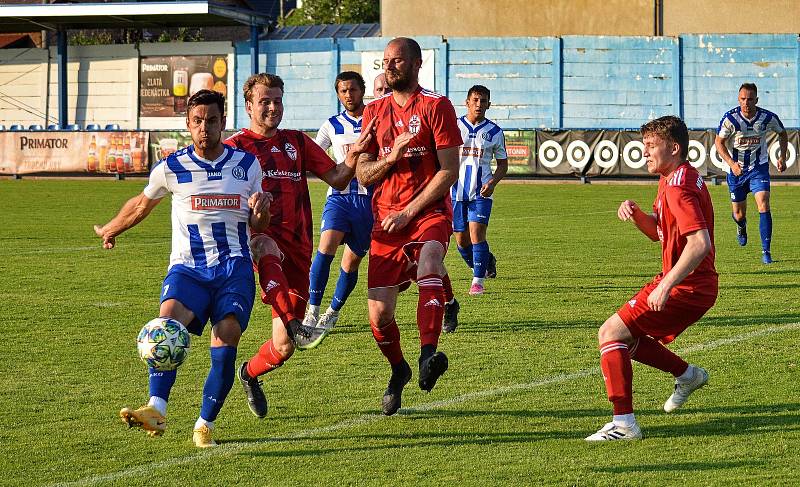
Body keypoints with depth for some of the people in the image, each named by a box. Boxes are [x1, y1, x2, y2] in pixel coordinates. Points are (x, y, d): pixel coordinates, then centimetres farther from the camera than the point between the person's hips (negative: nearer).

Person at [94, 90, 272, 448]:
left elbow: (257, 228, 14)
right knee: (169, 319, -30)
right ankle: (156, 411, -43)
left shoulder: (247, 164, 7)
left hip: (234, 267, 1)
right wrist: (111, 230, 36)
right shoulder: (171, 168, 4)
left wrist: (260, 212, -9)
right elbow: (141, 204, 23)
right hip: (187, 266, -1)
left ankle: (205, 426, -7)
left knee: (225, 344, -19)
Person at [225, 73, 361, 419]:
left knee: (284, 346, 0)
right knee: (266, 248, -44)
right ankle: (295, 325, -56)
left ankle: (250, 374, 30)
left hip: (296, 248, 4)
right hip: (255, 234, -4)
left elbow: (337, 179, 12)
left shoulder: (298, 142, 17)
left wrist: (353, 158, -7)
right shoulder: (236, 146, 6)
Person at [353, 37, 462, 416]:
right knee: (379, 314, -2)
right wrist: (392, 156, -10)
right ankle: (398, 370, 25)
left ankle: (427, 356, -44)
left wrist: (409, 212, -13)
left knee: (428, 267, -36)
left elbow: (449, 171, -8)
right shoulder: (374, 112, 14)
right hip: (386, 219, 4)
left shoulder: (436, 106, -1)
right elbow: (363, 174, 10)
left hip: (430, 212, -4)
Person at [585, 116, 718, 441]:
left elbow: (700, 243, -31)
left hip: (686, 288, -10)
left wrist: (666, 285, -33)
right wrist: (635, 213, 0)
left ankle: (624, 424, -16)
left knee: (611, 333, -14)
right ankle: (687, 375, 30)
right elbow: (657, 231, 21)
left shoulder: (678, 187, -20)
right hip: (685, 284, 10)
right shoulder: (671, 180, 13)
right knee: (627, 338, 19)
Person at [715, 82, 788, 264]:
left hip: (759, 169, 0)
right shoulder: (730, 118, -16)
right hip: (737, 169, 0)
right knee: (738, 214, 10)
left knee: (763, 206, -19)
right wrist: (731, 163, -20)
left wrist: (782, 157, -1)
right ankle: (741, 228, 49)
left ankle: (766, 251, -14)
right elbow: (719, 142, -6)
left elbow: (782, 133, 10)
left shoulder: (768, 117, -12)